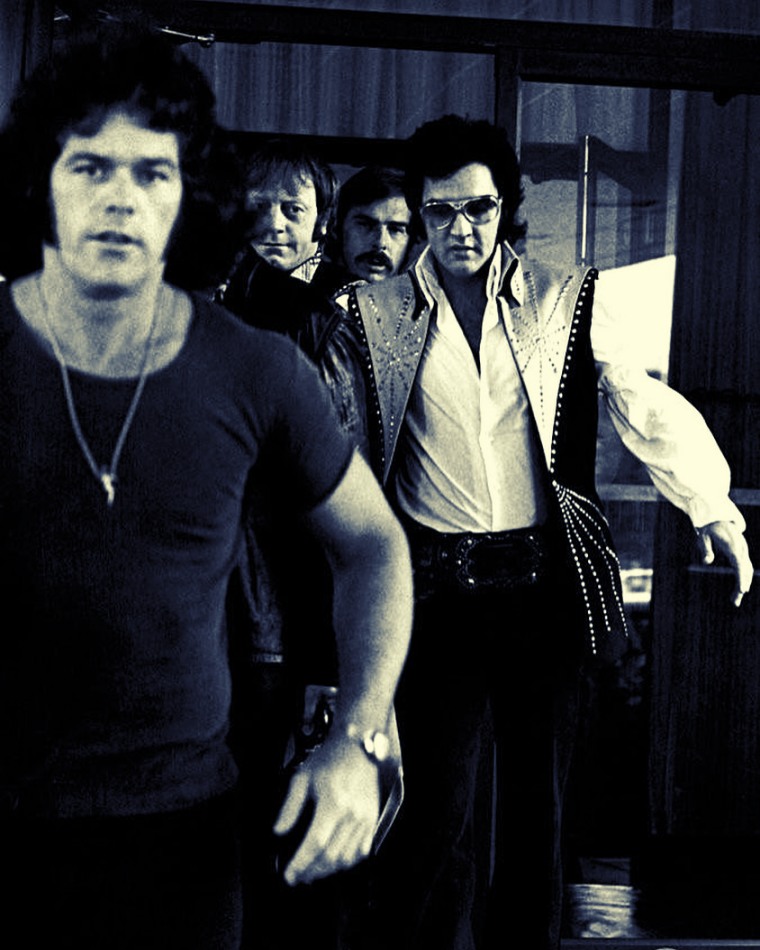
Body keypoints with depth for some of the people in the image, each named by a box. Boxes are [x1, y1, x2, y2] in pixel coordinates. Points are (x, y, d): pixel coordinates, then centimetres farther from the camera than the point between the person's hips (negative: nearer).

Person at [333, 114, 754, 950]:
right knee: (446, 805, -3)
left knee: (535, 797, 11)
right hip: (438, 588, -1)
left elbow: (643, 404, -2)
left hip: (546, 583, 2)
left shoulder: (565, 301, 6)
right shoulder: (377, 315, 4)